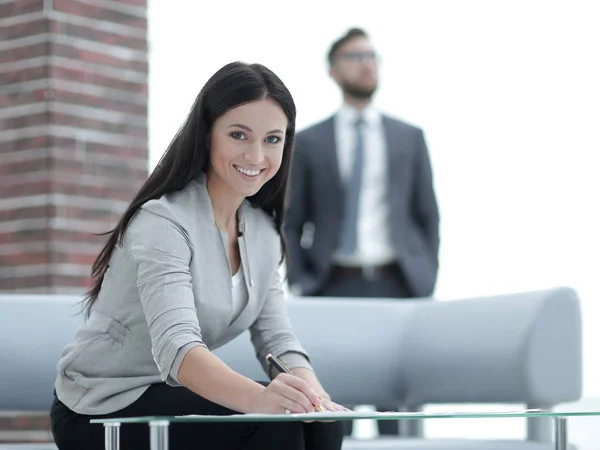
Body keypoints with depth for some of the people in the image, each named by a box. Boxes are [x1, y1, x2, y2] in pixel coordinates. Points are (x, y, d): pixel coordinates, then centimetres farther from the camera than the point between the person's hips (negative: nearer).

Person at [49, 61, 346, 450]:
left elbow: (277, 338, -2)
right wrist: (258, 397, -54)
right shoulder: (161, 223, -21)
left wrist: (315, 396, -25)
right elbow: (176, 347, -35)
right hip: (100, 412, -7)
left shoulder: (262, 230, 4)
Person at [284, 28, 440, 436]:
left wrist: (426, 282, 2)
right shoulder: (308, 142, 8)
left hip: (396, 284, 1)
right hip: (334, 287, -1)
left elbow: (428, 215, 11)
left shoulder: (410, 138, 11)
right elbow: (291, 223, 8)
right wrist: (299, 287, -2)